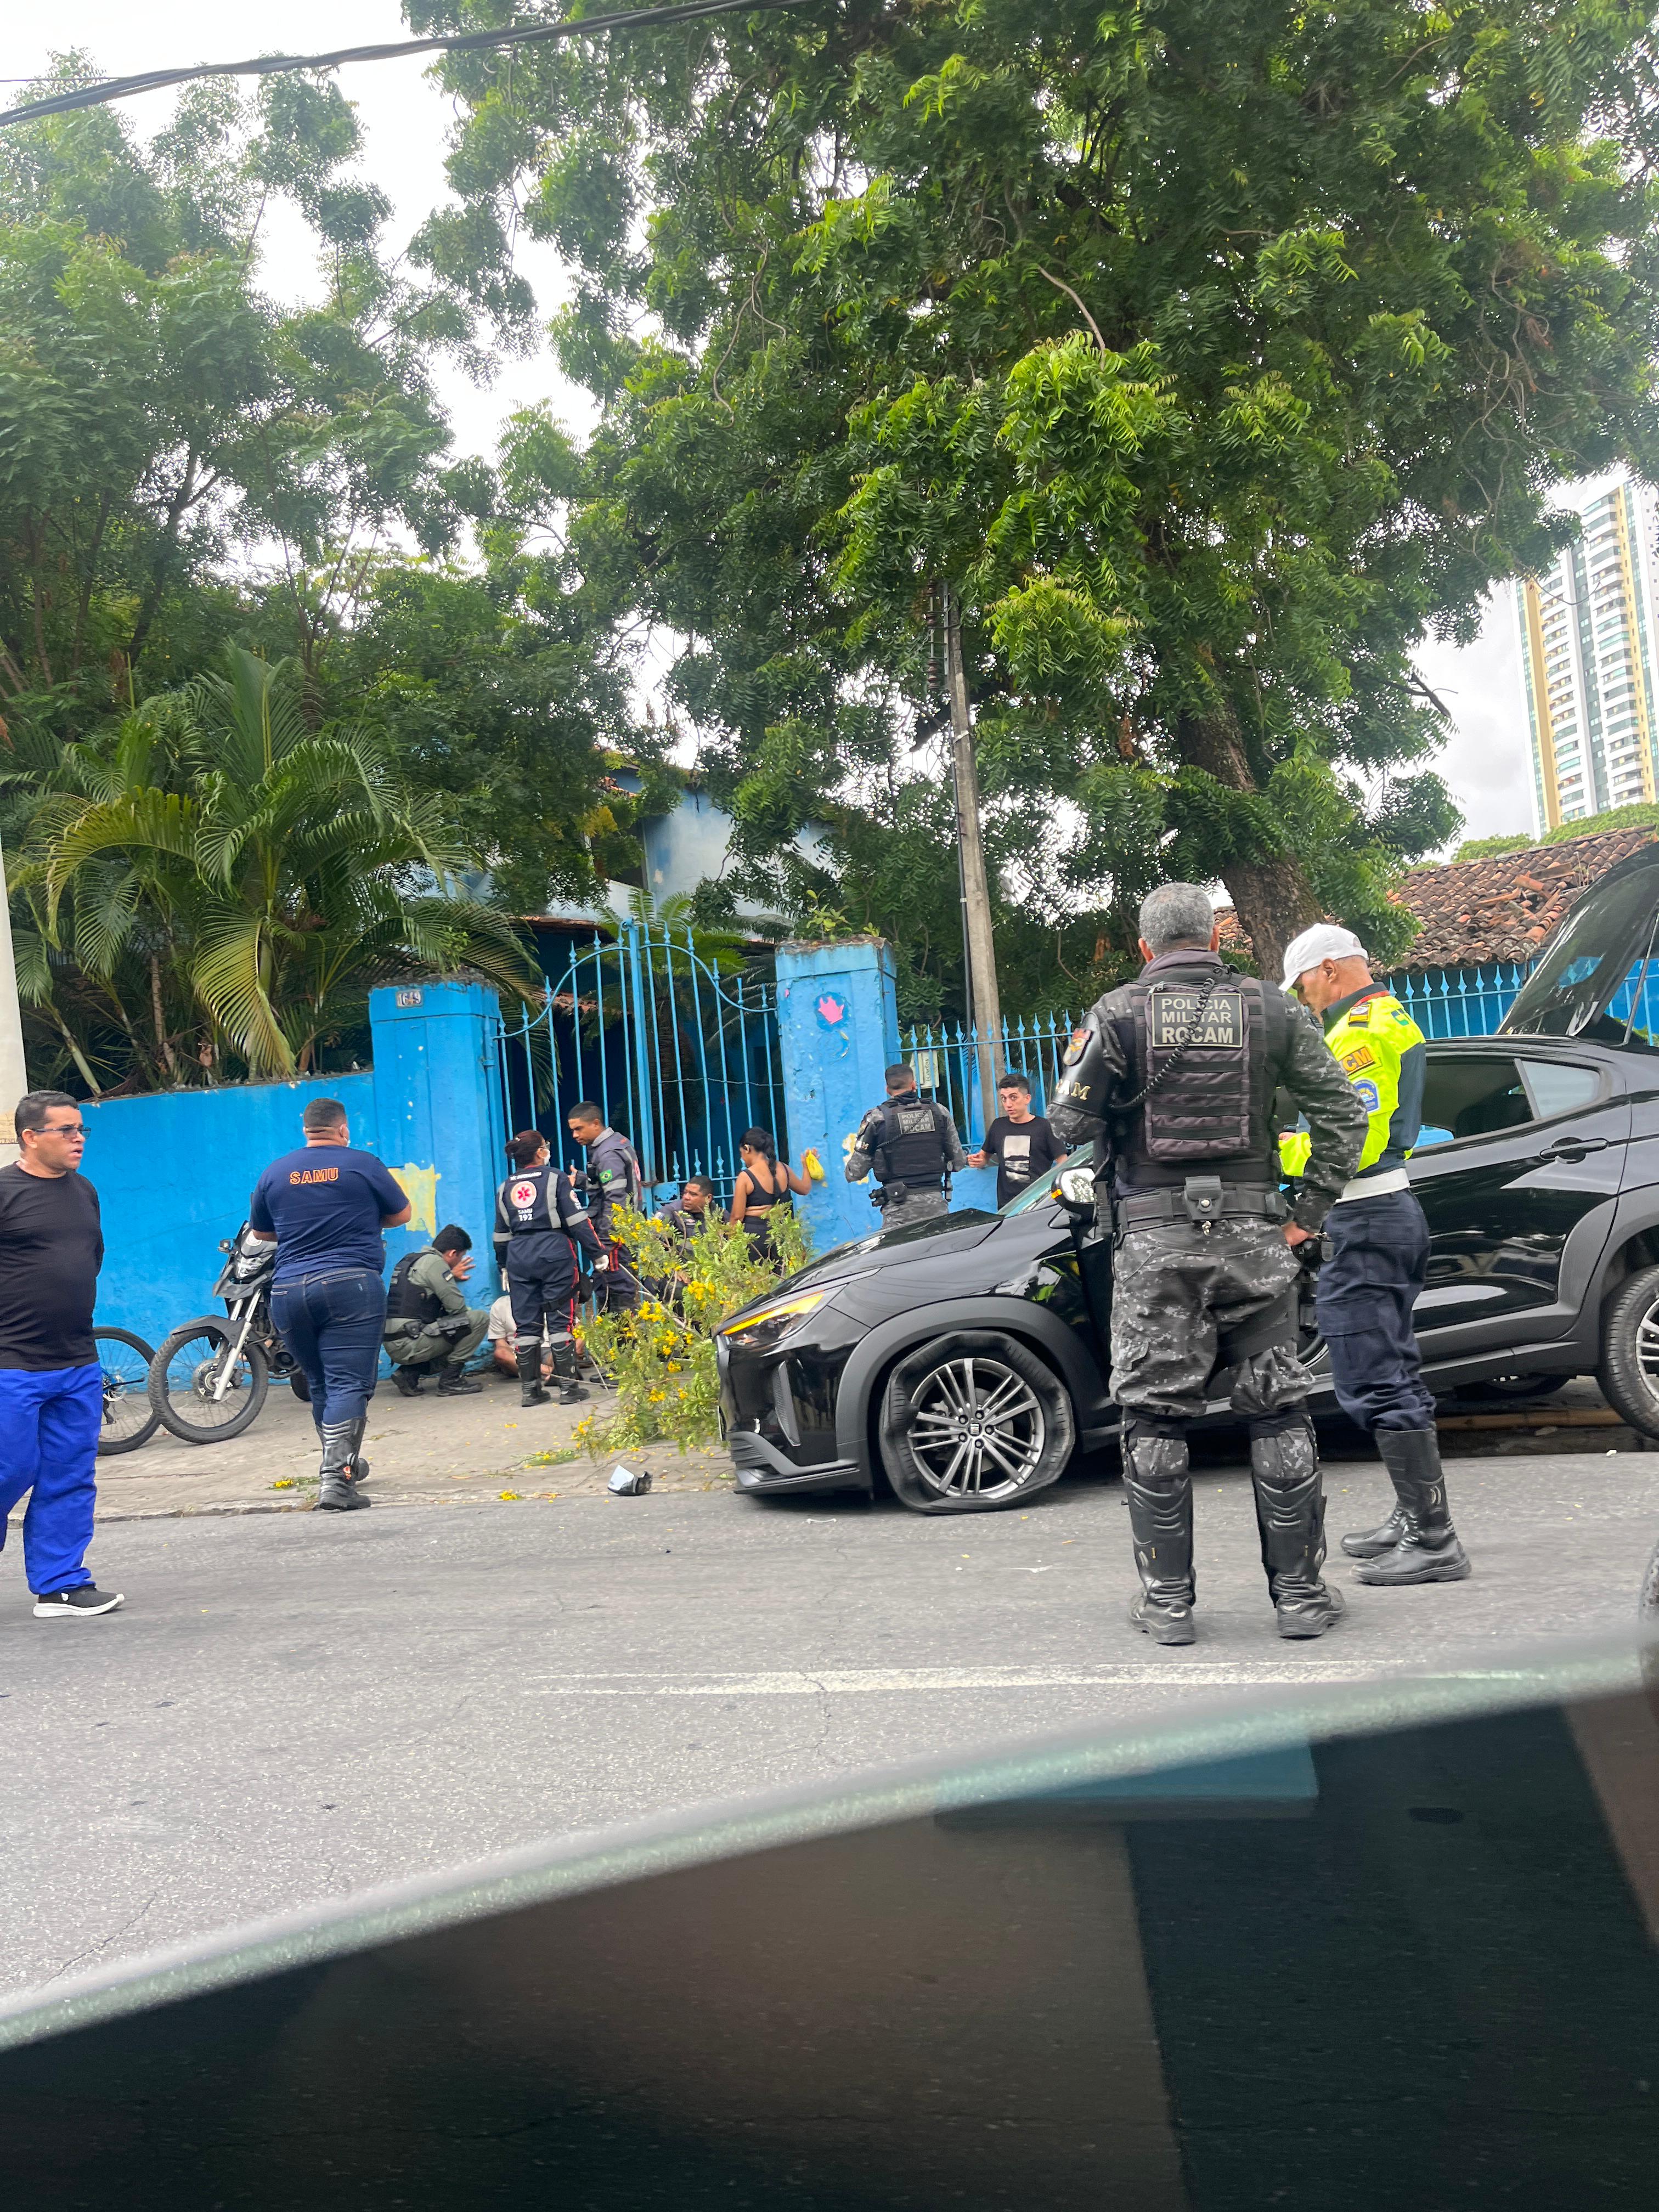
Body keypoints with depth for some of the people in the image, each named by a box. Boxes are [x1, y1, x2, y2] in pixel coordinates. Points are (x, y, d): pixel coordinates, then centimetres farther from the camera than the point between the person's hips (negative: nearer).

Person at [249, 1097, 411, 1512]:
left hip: (289, 1291, 4)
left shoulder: (275, 1173, 10)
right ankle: (336, 1479, -18)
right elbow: (401, 1215, 11)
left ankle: (344, 1465, 32)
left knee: (320, 1384, 18)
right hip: (351, 1285, -4)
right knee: (349, 1384, -7)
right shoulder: (362, 1165, 1)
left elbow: (260, 1232, 22)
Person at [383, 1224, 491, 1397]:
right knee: (480, 1318, -8)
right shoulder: (434, 1262, -8)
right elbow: (457, 1307, -10)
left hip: (393, 1344, 9)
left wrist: (452, 1277, 33)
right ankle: (450, 1379, -2)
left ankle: (410, 1372, 11)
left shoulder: (409, 1260, 19)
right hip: (410, 1344, -9)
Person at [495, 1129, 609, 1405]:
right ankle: (568, 1387, 1)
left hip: (519, 1258, 4)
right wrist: (598, 1253, -3)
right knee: (561, 1321, 0)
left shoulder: (506, 1187, 14)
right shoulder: (555, 1177, 0)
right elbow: (577, 1220, -6)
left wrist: (504, 1267, 28)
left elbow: (501, 1234, 18)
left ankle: (529, 1389, 10)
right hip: (555, 1254, -4)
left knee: (526, 1325, 7)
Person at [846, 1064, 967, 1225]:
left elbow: (855, 1173, -1)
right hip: (937, 1206, 2)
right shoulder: (939, 1111, 8)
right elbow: (959, 1162, 12)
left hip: (899, 1210, -2)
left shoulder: (876, 1118, 0)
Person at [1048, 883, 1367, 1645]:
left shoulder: (1117, 1013, 0)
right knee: (1277, 1412, 9)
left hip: (1156, 1237, -1)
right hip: (1252, 1233, 2)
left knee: (1155, 1419, 6)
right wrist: (1310, 1210, 7)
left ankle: (1167, 1599, 10)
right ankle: (1299, 1591, 14)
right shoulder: (1270, 1010, 7)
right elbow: (1341, 1111, 3)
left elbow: (1070, 1123, -4)